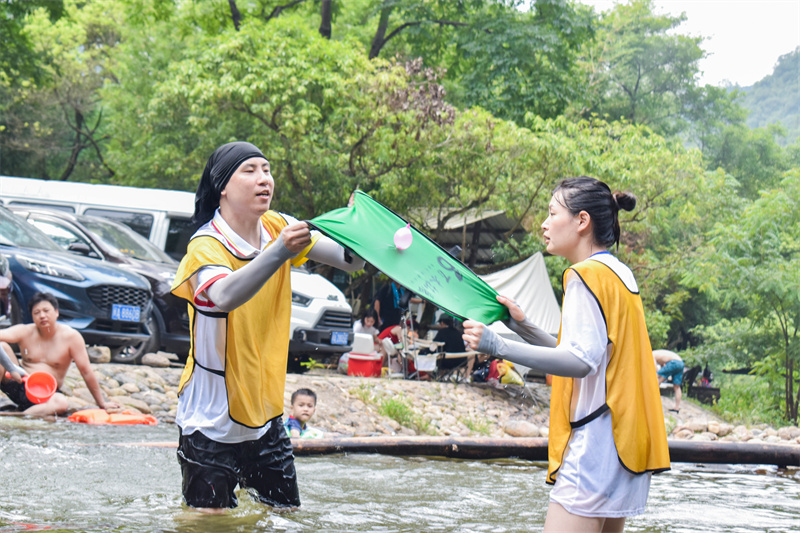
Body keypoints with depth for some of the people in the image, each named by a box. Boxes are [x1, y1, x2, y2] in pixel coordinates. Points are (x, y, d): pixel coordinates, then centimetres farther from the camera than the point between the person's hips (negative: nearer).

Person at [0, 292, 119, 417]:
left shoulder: (71, 336, -6)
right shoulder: (25, 332, -1)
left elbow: (86, 372, -5)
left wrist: (101, 403, -2)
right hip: (19, 386, 2)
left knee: (62, 403, -40)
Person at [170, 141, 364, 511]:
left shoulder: (277, 228, 1)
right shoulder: (206, 246, -17)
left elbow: (351, 260, -4)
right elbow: (224, 296, -40)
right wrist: (279, 252, -53)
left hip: (265, 413, 6)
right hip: (211, 421, -6)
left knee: (288, 515, 5)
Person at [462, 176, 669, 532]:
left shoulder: (586, 275, -10)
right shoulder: (620, 275, 19)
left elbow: (581, 361, -23)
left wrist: (499, 346, -28)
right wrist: (523, 326, 20)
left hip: (597, 442, -10)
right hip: (627, 446, 10)